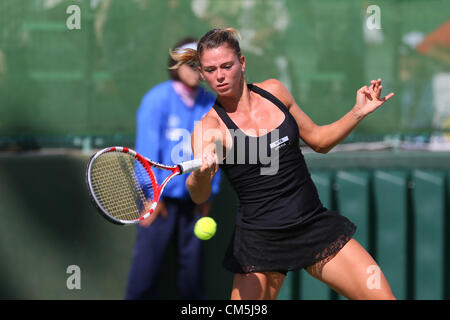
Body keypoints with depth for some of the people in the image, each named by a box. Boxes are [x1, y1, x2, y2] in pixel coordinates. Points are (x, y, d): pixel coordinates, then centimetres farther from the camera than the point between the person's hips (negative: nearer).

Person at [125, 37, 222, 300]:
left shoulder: (210, 104, 4)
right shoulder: (157, 100, -8)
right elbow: (148, 149, -9)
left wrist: (209, 193, 7)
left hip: (193, 198, 4)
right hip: (162, 198, -4)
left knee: (193, 261, 9)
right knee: (148, 261, -3)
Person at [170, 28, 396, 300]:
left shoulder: (274, 91, 4)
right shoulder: (209, 127, -11)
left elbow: (319, 140, 17)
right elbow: (199, 196, -27)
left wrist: (359, 112, 4)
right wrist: (200, 174, -49)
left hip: (315, 224, 4)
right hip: (261, 241, -4)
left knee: (382, 296, -3)